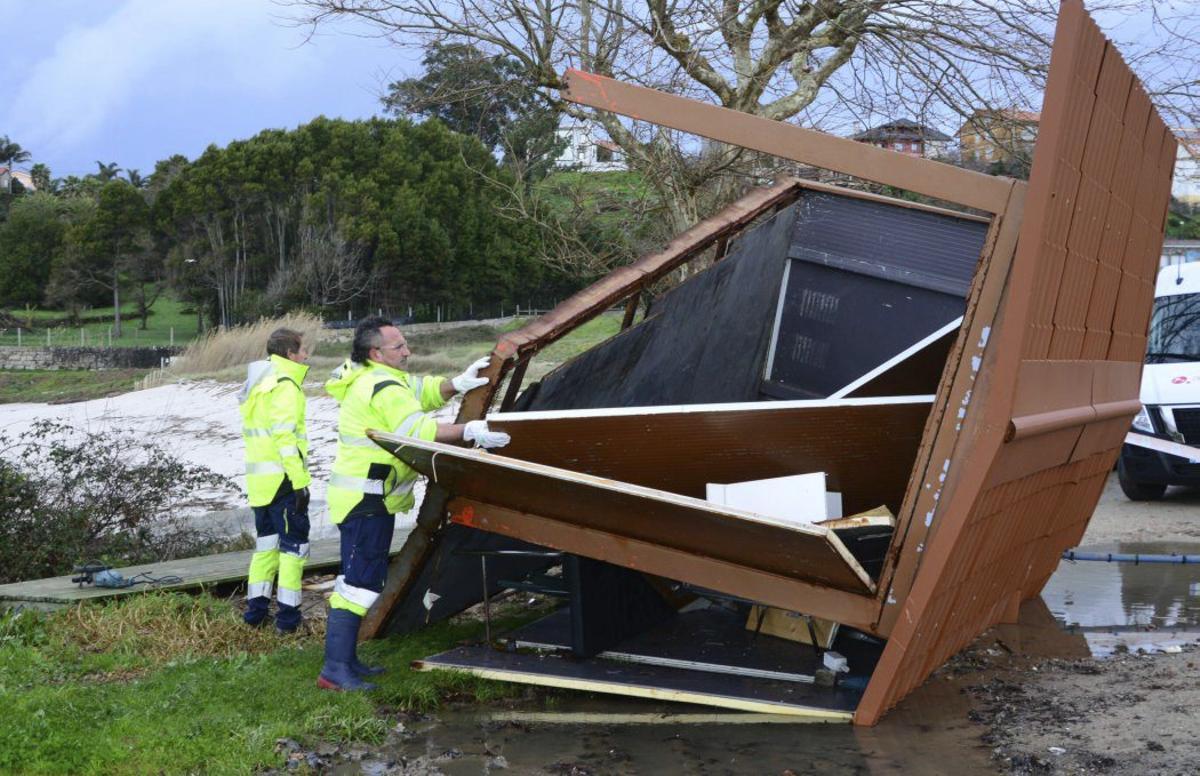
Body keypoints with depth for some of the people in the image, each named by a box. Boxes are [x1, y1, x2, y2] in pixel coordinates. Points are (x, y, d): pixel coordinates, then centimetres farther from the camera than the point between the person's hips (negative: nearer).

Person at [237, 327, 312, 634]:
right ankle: (288, 614, -2)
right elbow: (285, 436, -20)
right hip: (283, 479, -9)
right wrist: (300, 481, -20)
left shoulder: (256, 384, 17)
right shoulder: (284, 385, -13)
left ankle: (256, 609, 19)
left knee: (266, 542, 17)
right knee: (294, 544, -2)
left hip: (259, 479, 9)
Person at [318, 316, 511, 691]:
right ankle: (335, 670, -11)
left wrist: (456, 385, 0)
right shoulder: (384, 388, -17)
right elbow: (417, 430, -28)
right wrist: (469, 431, -29)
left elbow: (422, 391, 17)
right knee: (359, 581, -11)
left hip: (369, 498, 11)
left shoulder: (373, 379, 16)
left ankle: (346, 659, 23)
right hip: (366, 500, -11)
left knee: (363, 576, 16)